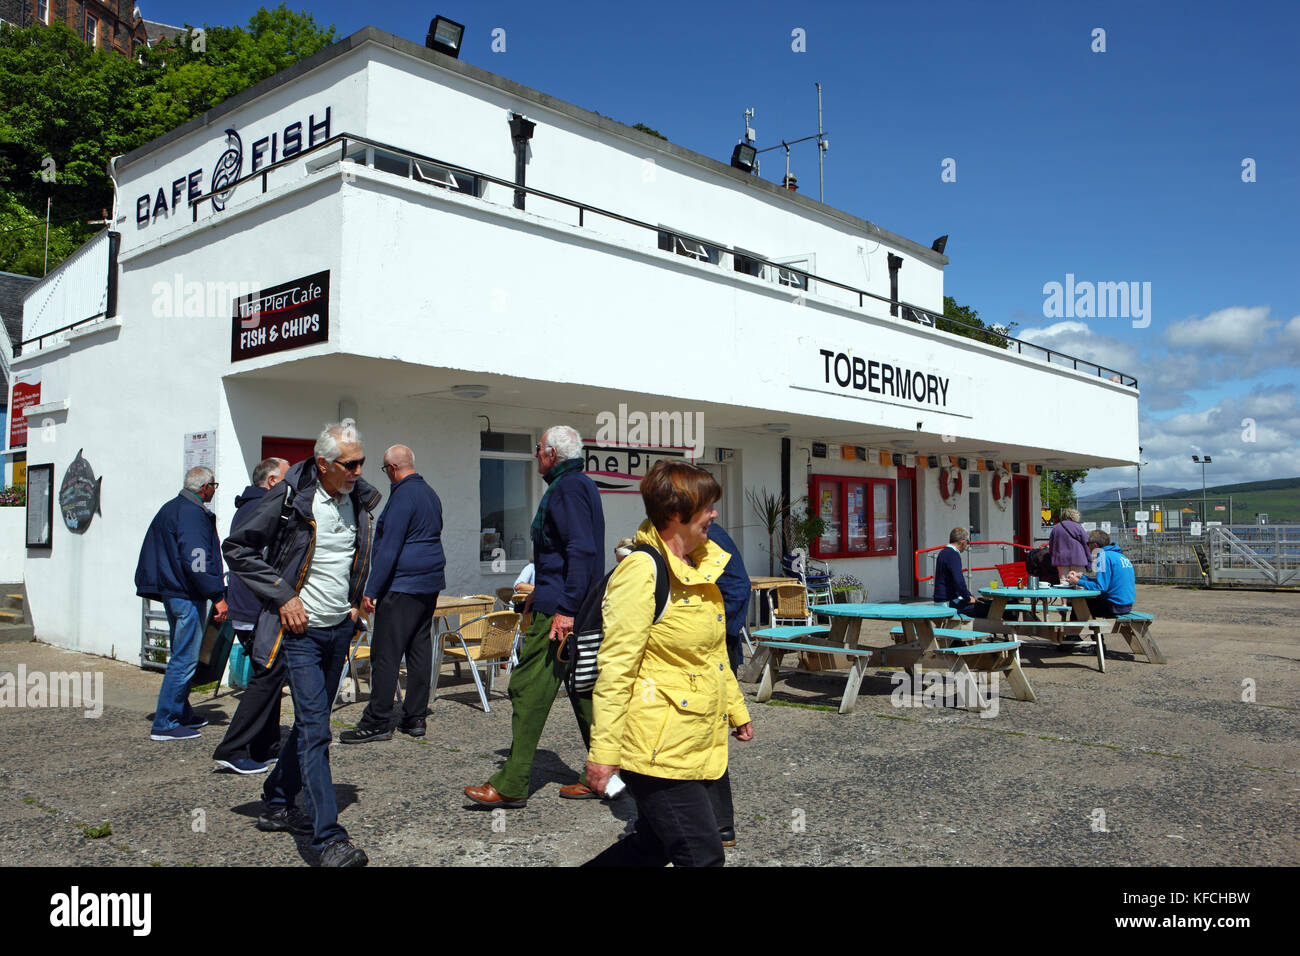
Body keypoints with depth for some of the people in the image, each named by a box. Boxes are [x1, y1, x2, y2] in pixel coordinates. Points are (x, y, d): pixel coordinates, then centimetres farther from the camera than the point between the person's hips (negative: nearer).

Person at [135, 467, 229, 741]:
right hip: (187, 595, -11)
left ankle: (182, 714, 27)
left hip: (171, 592, 11)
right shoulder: (193, 513, -15)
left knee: (182, 657, 18)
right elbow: (196, 561, -23)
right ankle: (165, 723, -3)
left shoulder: (169, 509, 17)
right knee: (185, 660, -6)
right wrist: (217, 596, -20)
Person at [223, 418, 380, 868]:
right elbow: (238, 548, -8)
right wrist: (282, 595, -13)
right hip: (301, 630, -6)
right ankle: (329, 838, -10)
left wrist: (355, 600, 12)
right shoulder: (290, 496, -13)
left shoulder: (359, 499, 4)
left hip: (340, 629, 6)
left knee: (310, 721, 17)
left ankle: (278, 805, 35)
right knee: (315, 730, -11)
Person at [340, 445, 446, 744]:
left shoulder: (402, 496, -13)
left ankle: (377, 723, -2)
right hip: (431, 584, 9)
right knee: (420, 649, 10)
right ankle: (415, 718, 14)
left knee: (385, 654, -5)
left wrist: (371, 591, -15)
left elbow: (389, 548, -18)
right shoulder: (430, 493, 16)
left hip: (402, 586, -9)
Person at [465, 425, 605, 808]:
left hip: (560, 610, -10)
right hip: (582, 607, 11)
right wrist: (542, 592, 27)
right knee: (585, 689, 12)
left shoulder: (567, 489, -13)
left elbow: (582, 550, -23)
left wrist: (565, 608, -25)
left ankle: (511, 785, 0)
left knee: (528, 688, -6)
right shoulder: (583, 485, 19)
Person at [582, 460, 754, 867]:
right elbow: (616, 665, -19)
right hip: (658, 748, -9)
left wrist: (737, 709, 26)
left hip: (695, 742, 9)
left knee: (654, 847, 18)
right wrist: (603, 750, -19)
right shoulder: (642, 571, -18)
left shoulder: (700, 563, 11)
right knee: (703, 856, -3)